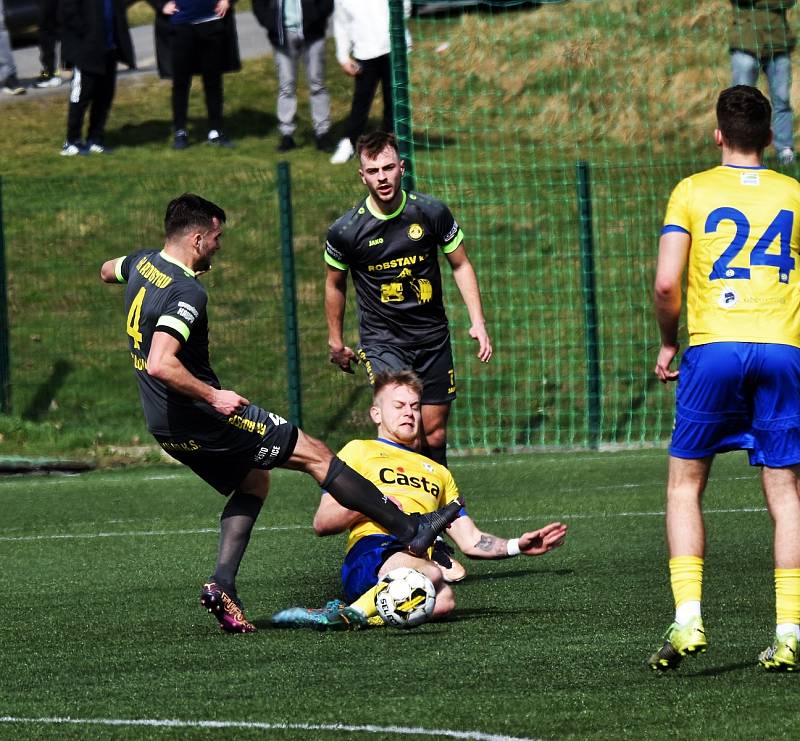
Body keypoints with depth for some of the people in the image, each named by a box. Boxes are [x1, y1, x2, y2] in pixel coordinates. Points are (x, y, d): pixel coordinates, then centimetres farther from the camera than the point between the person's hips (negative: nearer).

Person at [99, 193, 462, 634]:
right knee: (314, 454, -1)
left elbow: (106, 271, 31)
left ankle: (222, 585, 9)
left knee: (253, 481, 26)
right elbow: (160, 364, -34)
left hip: (168, 429, 10)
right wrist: (213, 395, -28)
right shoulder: (187, 293, -23)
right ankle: (411, 530, 2)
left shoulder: (142, 263, 6)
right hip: (202, 418, -10)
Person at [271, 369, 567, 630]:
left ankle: (350, 613, -36)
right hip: (370, 553, -4)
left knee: (441, 600, -39)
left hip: (420, 561, 4)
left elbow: (470, 541, 31)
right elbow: (321, 523, 13)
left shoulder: (438, 473, 39)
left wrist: (517, 546, 13)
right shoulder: (359, 451, 23)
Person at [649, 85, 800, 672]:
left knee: (684, 485, 10)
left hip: (712, 349, -2)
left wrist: (668, 343, 10)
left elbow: (666, 283, -5)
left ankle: (688, 620, -3)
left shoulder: (693, 192, 4)